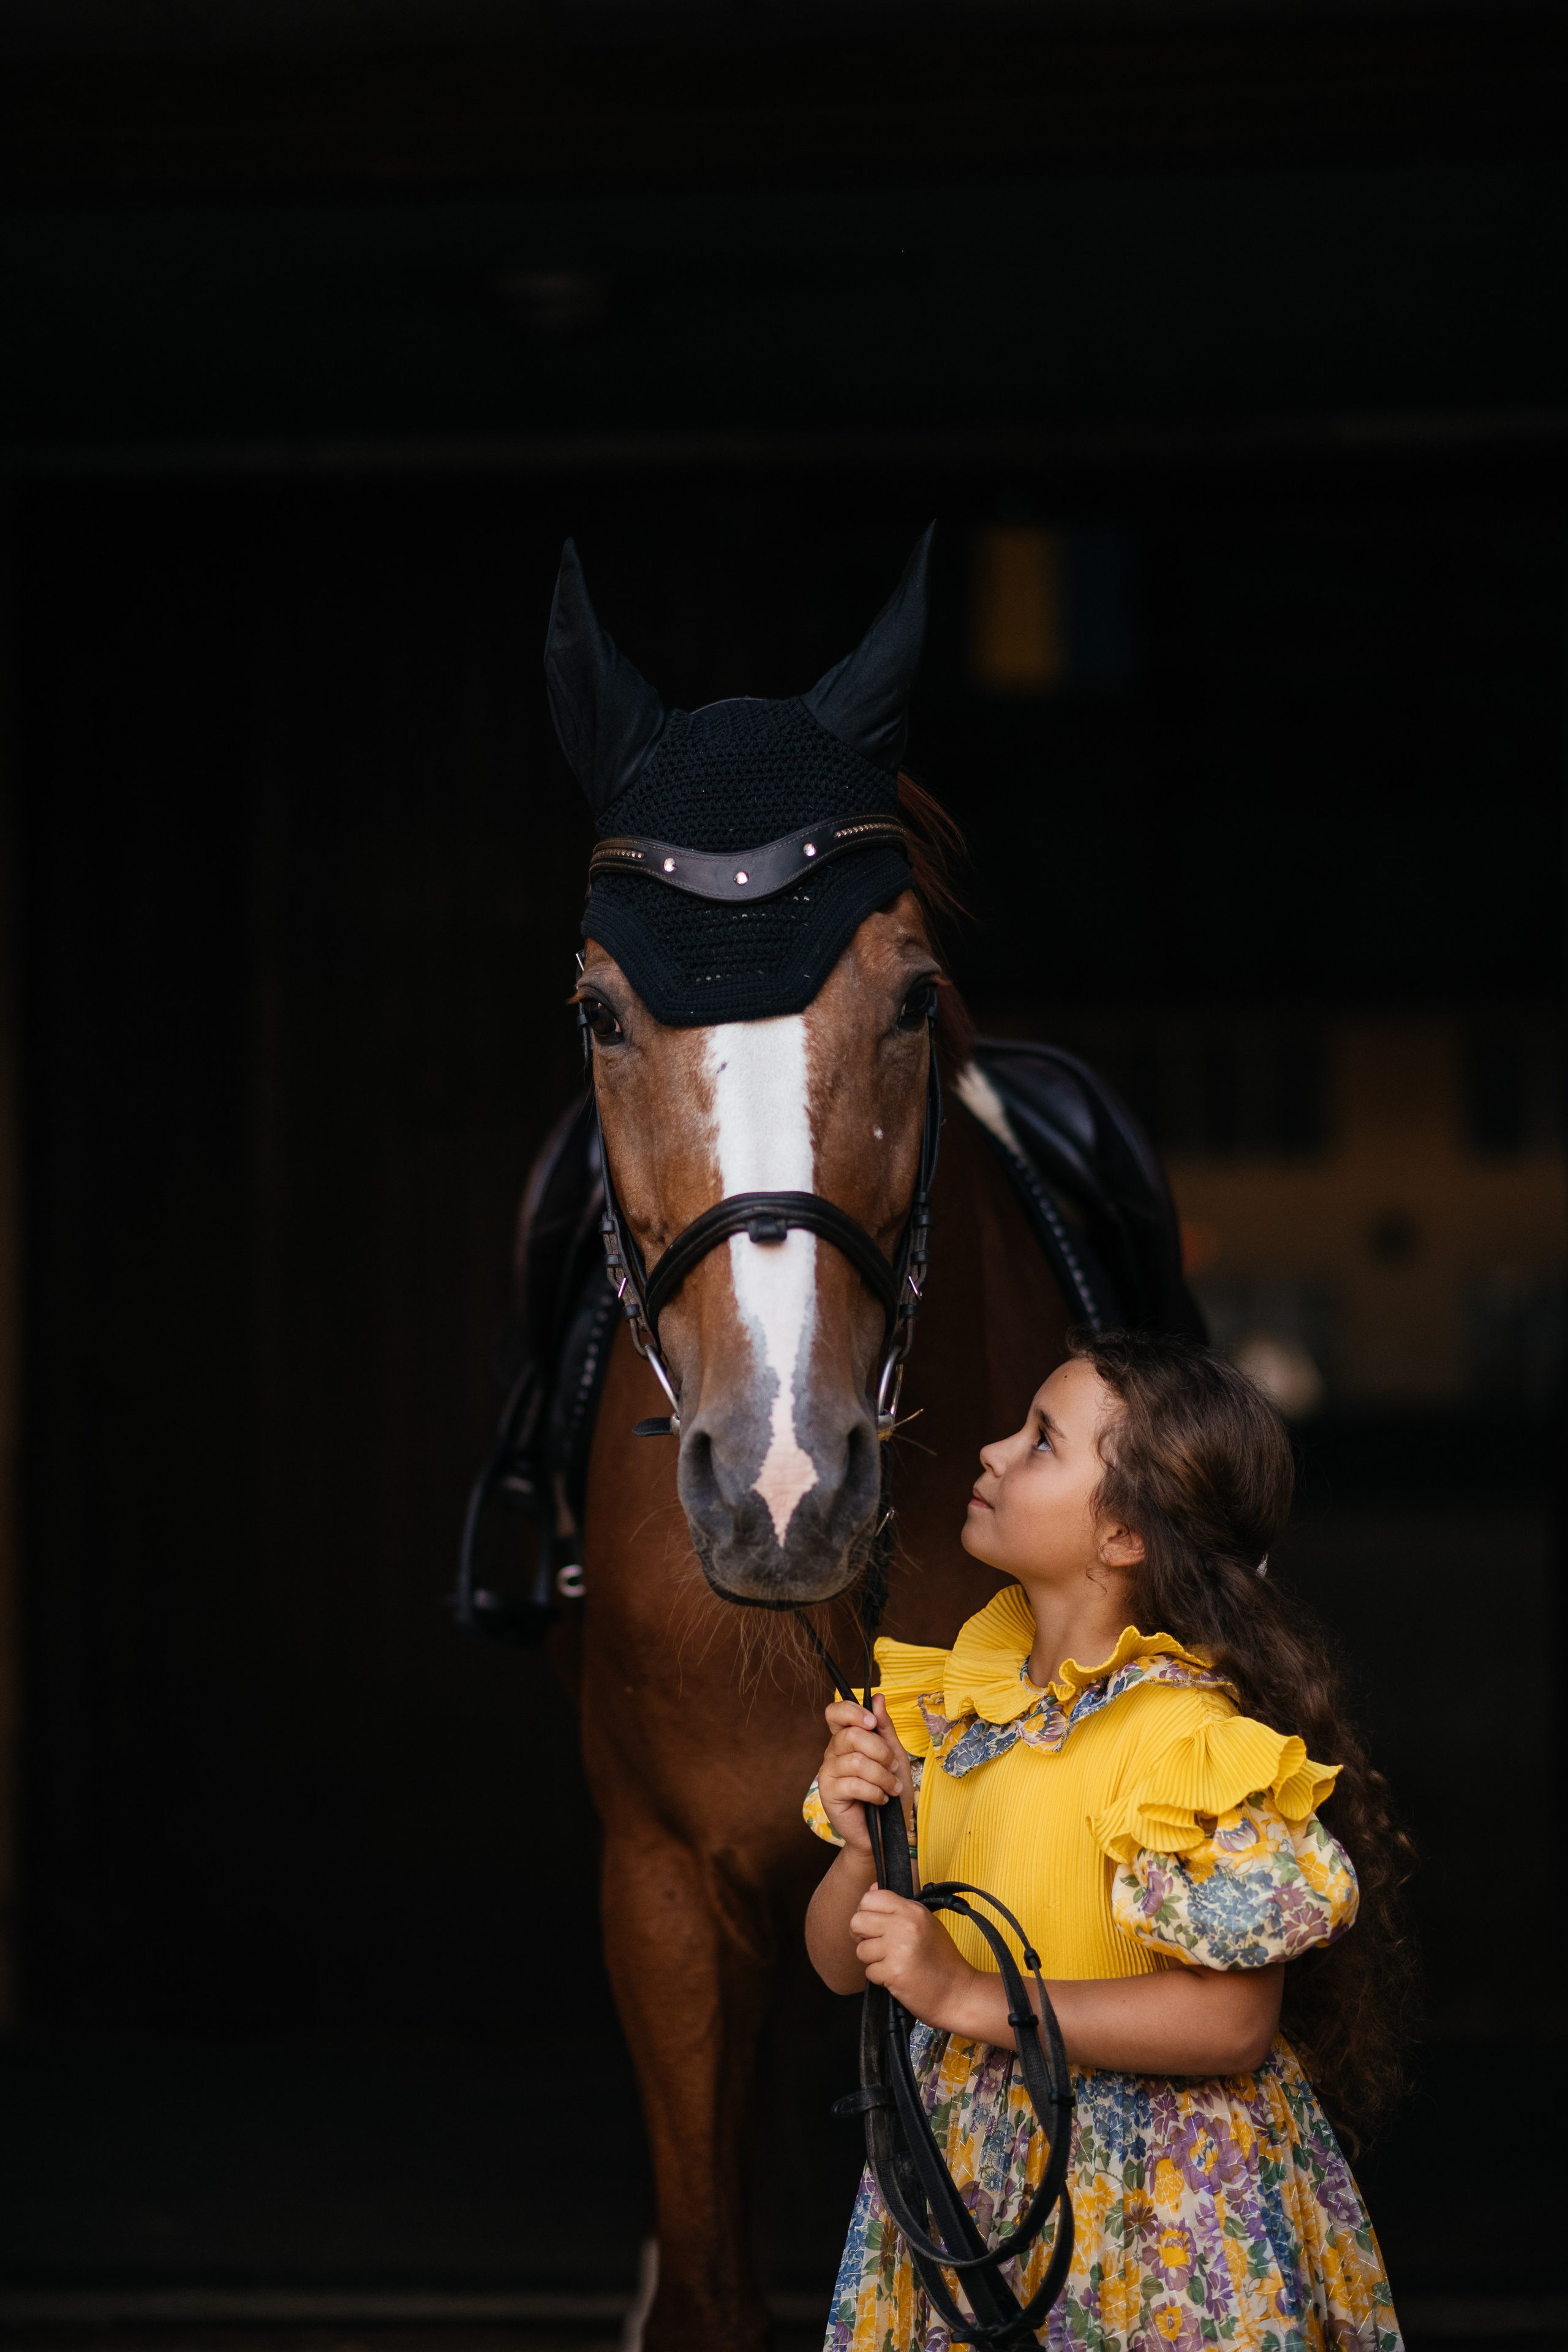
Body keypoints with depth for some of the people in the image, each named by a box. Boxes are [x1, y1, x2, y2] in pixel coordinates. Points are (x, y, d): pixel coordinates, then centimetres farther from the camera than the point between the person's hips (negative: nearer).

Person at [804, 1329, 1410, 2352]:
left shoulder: (1186, 1737, -20)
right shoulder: (954, 1699, 4)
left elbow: (1232, 2025, -26)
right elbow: (843, 1959, 7)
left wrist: (969, 1997, -26)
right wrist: (865, 1850, -15)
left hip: (1151, 2208, -6)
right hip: (971, 2171, 6)